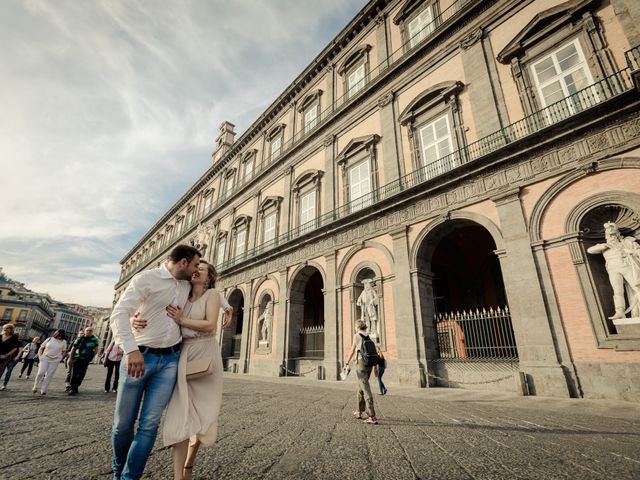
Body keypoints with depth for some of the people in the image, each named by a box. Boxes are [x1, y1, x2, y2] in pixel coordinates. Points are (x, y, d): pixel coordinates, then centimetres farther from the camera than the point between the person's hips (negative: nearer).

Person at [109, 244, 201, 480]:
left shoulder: (188, 285, 8)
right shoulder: (145, 278, -10)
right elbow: (119, 313, -18)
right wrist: (131, 350, -30)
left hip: (170, 359, 4)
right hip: (139, 356, -4)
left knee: (150, 423, -1)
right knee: (123, 423, 9)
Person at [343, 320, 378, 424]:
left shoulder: (357, 335, -4)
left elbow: (352, 351, -3)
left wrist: (346, 363, 6)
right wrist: (375, 367, 14)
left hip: (361, 363, -7)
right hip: (369, 364, 7)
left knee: (366, 389, -8)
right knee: (360, 388, 20)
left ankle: (372, 417, -13)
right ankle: (359, 412, 28)